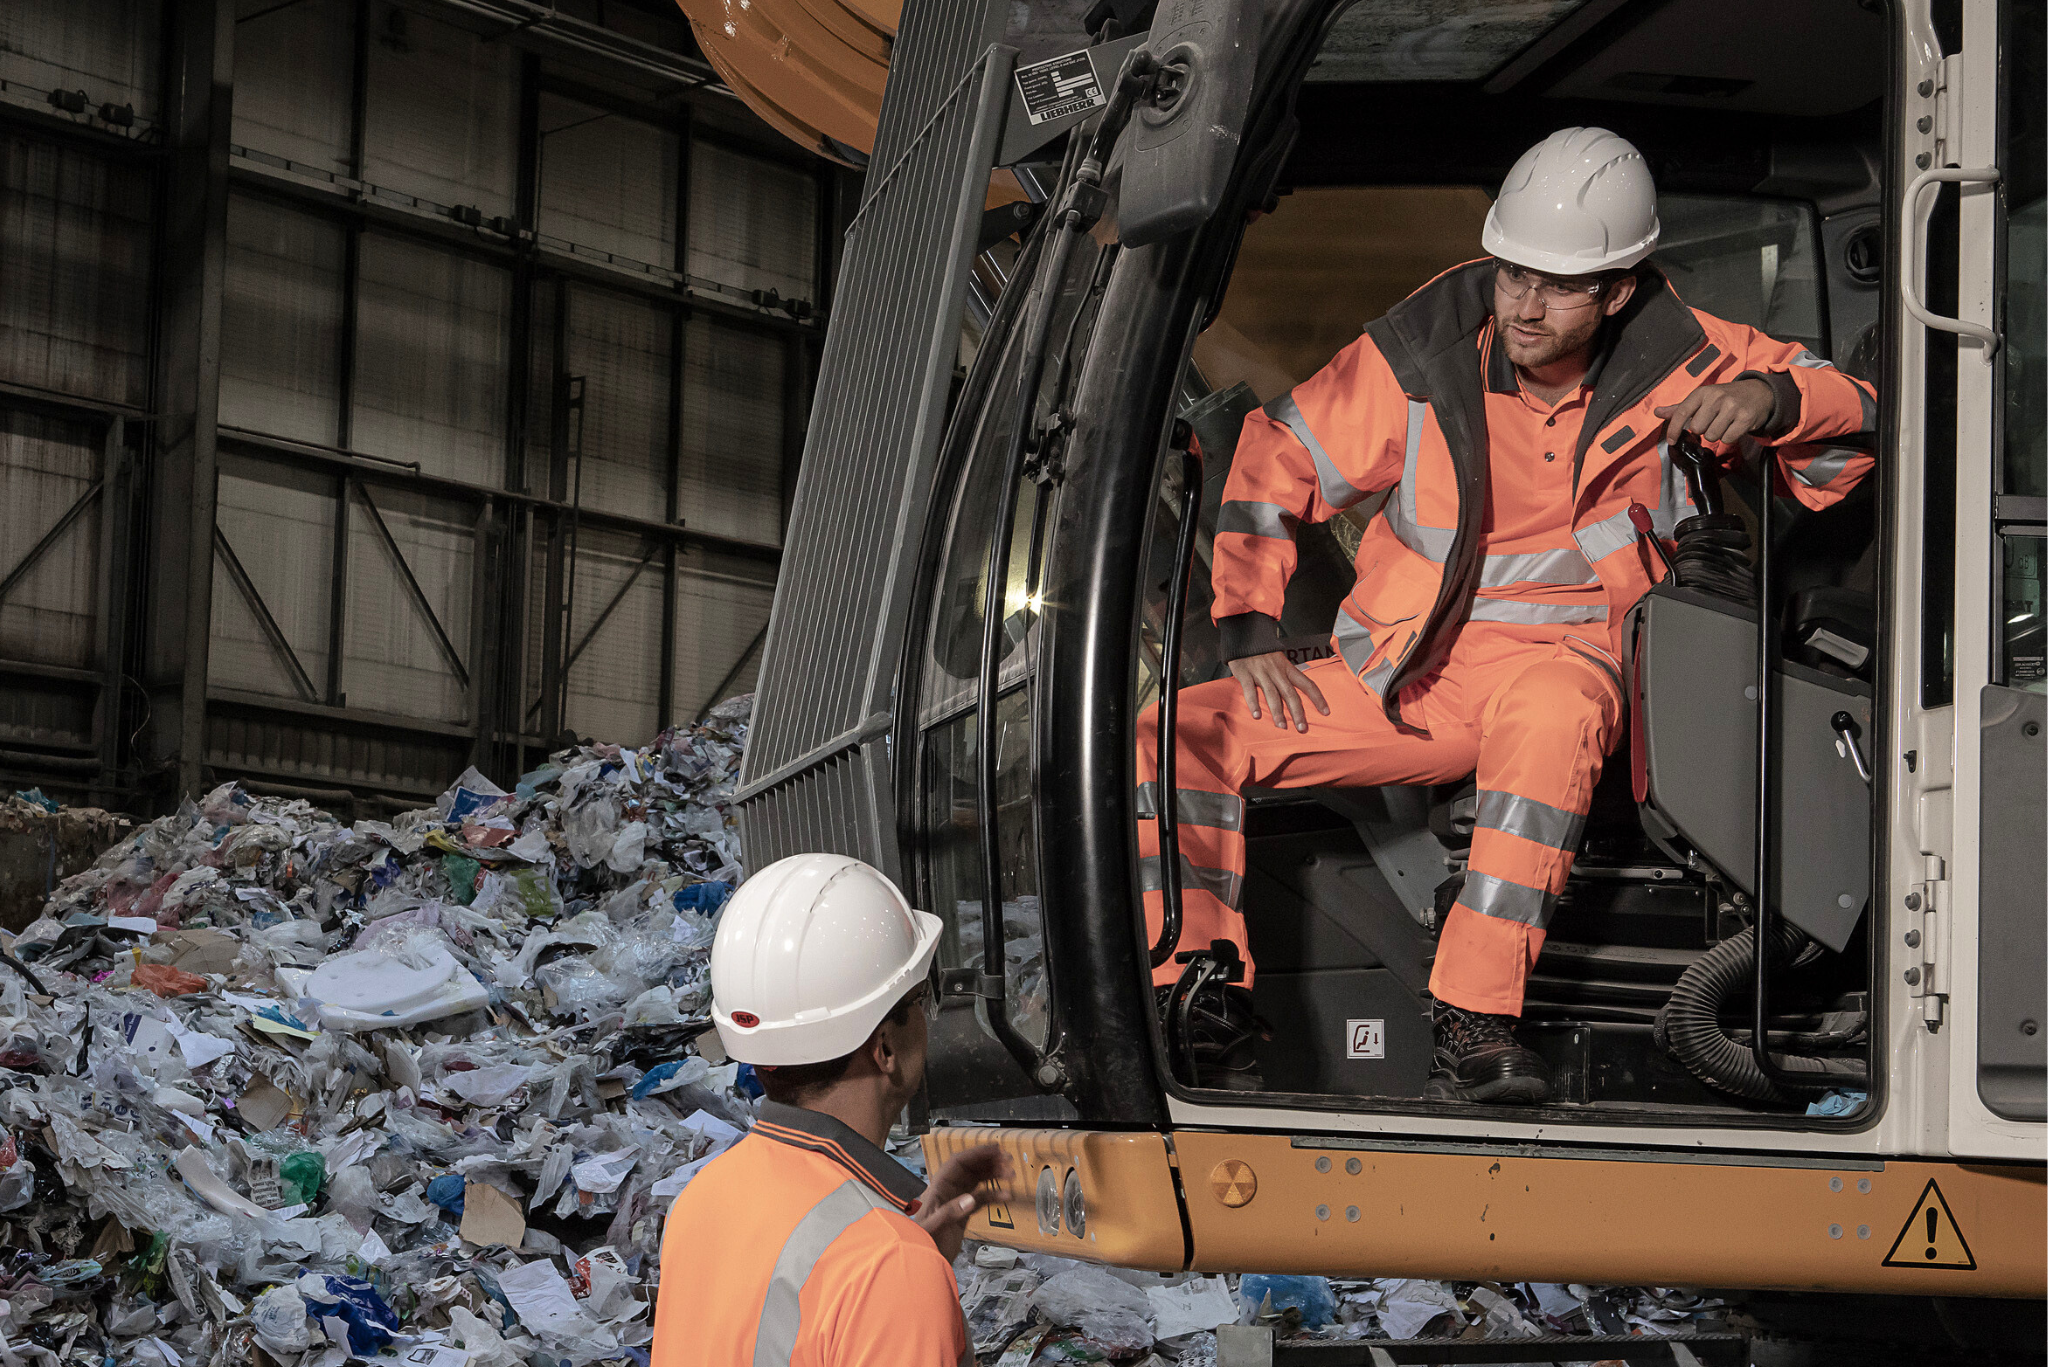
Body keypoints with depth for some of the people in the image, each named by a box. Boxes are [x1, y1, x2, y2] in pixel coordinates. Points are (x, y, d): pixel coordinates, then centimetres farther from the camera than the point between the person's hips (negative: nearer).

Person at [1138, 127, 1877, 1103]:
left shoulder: (1671, 361, -6)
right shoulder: (1423, 357, -7)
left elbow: (1859, 410, -1)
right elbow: (1274, 462, 4)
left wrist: (1768, 399, -23)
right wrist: (1250, 635, -5)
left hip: (1560, 661, -2)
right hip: (1399, 674, 3)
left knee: (1551, 710, -41)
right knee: (1179, 737, -16)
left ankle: (1474, 1024, -40)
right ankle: (1204, 1015, -7)